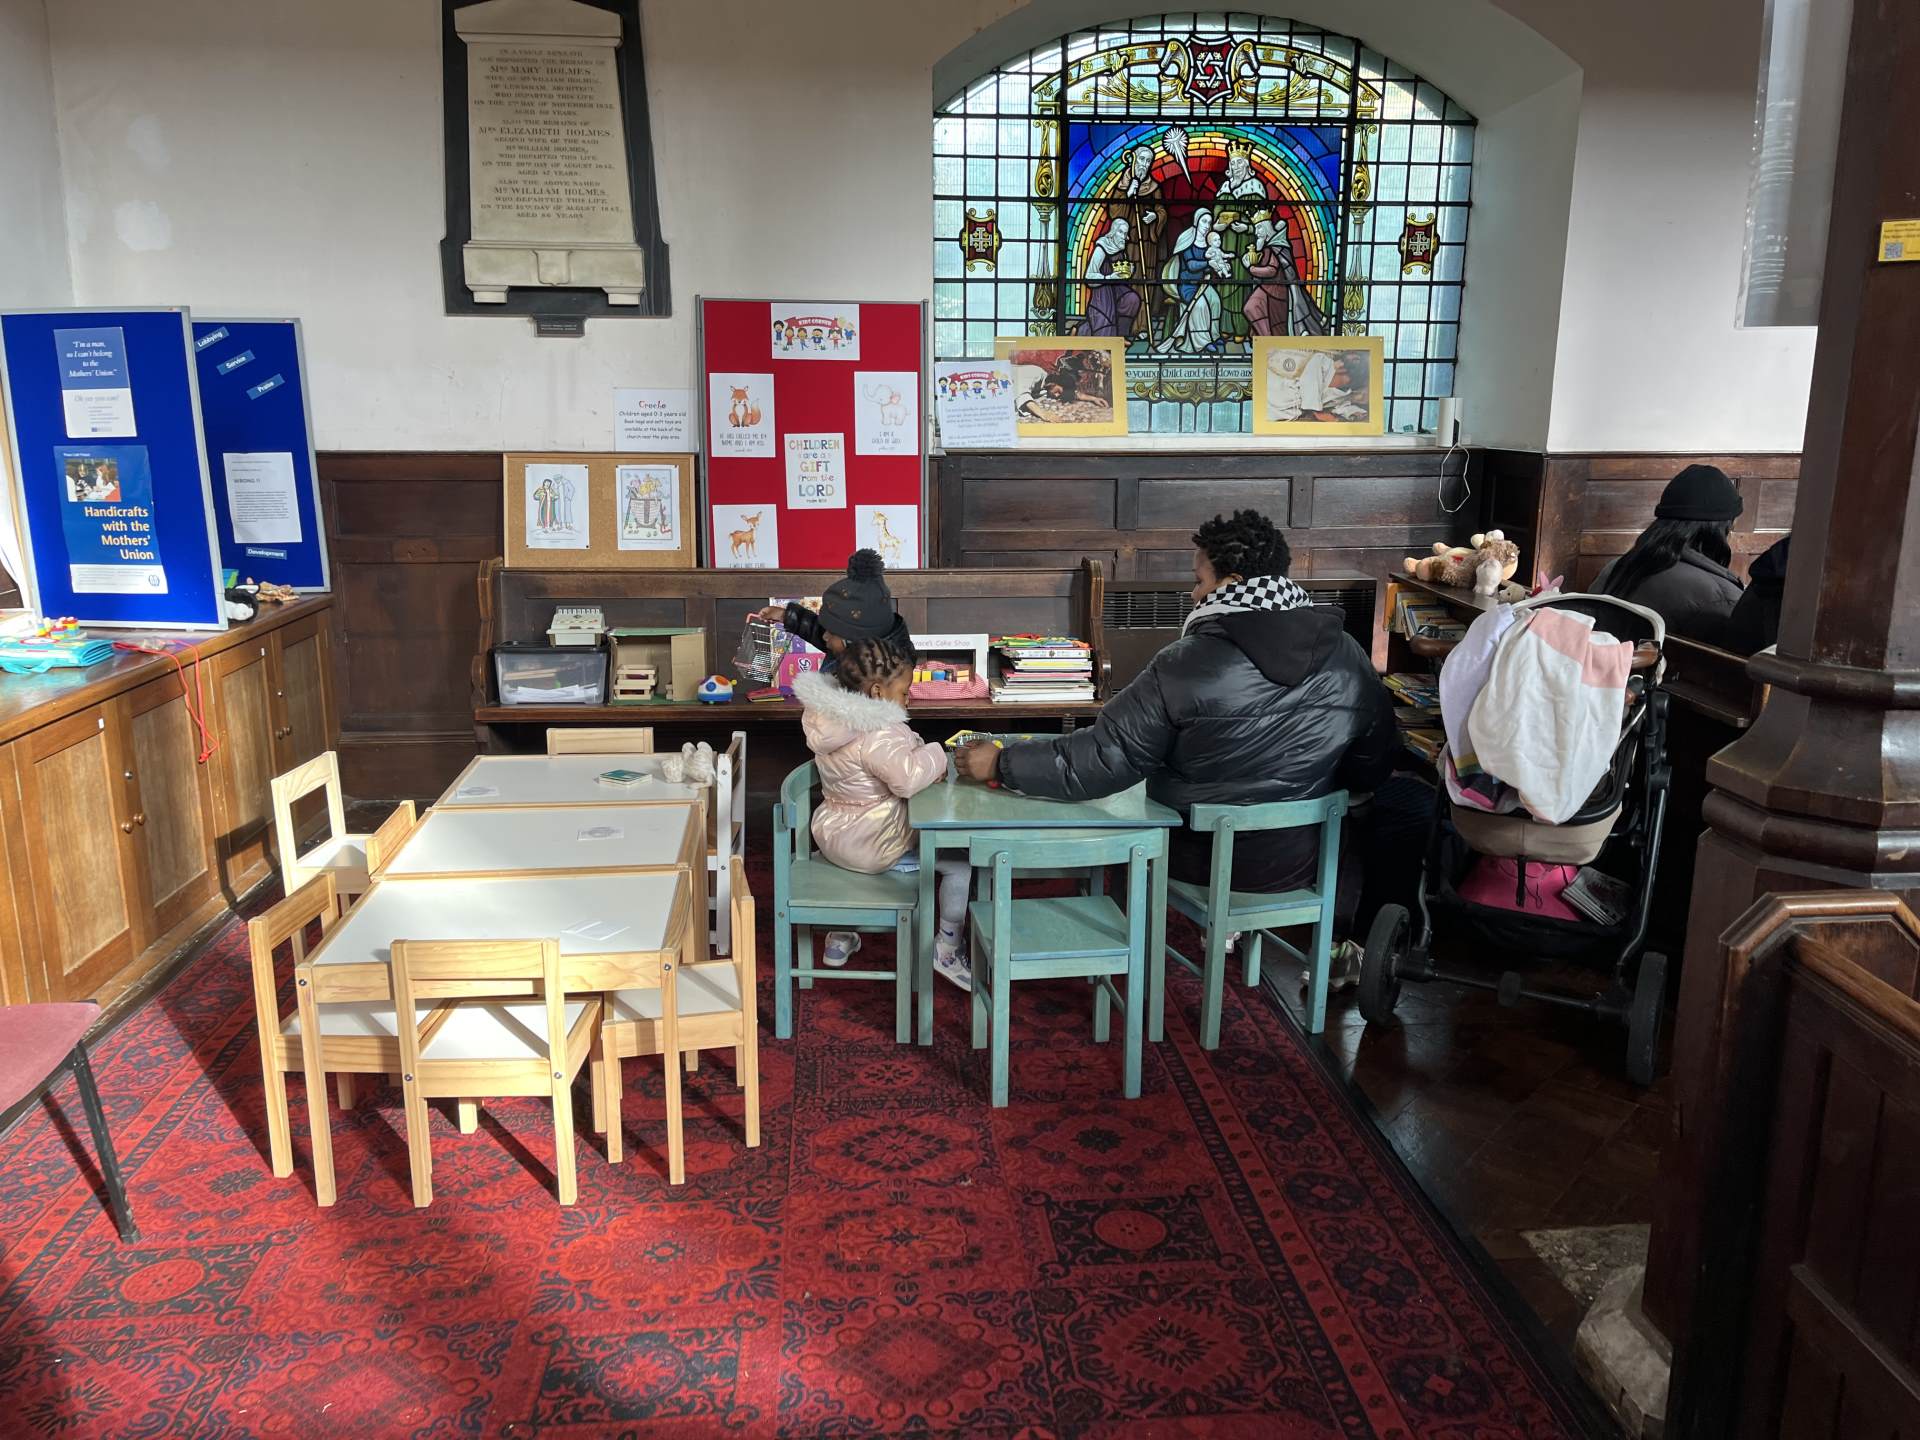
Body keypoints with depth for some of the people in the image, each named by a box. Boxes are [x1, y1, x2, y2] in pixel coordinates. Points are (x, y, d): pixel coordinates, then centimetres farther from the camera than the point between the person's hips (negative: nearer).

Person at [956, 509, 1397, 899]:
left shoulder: (1187, 665, -24)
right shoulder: (1350, 659, -10)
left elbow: (1102, 759, -20)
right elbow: (1374, 768, 1)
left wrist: (1000, 764, -9)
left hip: (1200, 862, -4)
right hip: (1299, 863, 4)